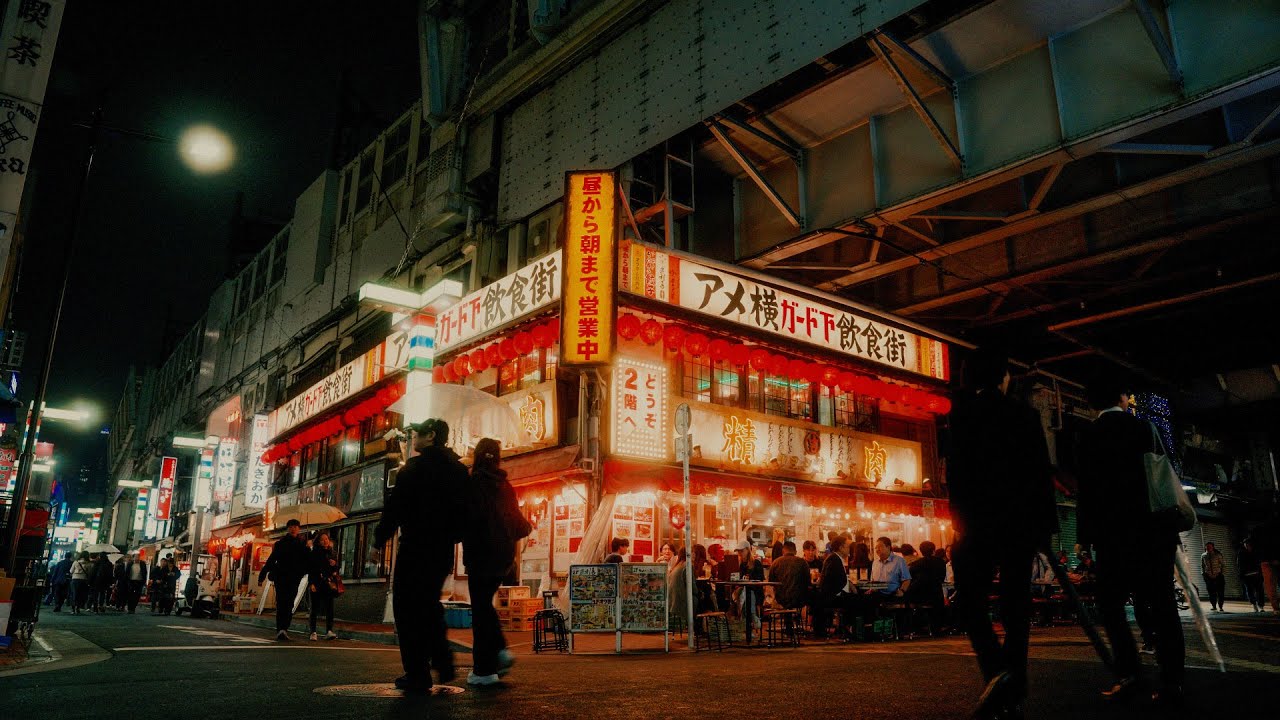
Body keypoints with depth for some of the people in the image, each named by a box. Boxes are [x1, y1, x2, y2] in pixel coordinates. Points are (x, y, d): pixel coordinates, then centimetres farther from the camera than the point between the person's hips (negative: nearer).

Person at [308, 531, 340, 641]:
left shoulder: (333, 554, 14)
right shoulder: (314, 554, 2)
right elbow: (310, 569, -3)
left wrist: (335, 565, -2)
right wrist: (311, 583, -13)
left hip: (328, 585, 3)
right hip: (316, 584, -3)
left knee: (329, 608, -6)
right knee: (315, 609, 1)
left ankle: (329, 631, -9)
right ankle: (313, 632, 6)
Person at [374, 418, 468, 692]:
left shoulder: (416, 467, -9)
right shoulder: (459, 470, 11)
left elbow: (395, 507, -13)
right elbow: (463, 511, 13)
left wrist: (380, 539, -7)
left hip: (416, 547, -7)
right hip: (443, 550, 7)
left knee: (407, 607, 2)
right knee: (429, 605, 20)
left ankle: (417, 674, -1)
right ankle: (443, 664, 13)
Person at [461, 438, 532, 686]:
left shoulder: (474, 482, -11)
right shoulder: (505, 486, 8)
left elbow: (469, 519, -18)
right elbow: (517, 520, 15)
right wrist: (528, 527, 36)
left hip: (481, 554, -6)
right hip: (504, 555, 6)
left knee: (480, 608, 0)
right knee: (485, 603, 21)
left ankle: (484, 669, 3)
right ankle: (500, 650, 9)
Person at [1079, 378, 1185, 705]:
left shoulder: (1090, 436, 0)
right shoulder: (1143, 427, 7)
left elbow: (1087, 491, -3)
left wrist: (1085, 537, -1)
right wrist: (1171, 523, 16)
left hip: (1115, 532, -3)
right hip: (1156, 529, 3)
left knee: (1110, 602, 3)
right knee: (1161, 603, 5)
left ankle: (1128, 673, -9)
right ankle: (1172, 681, 2)